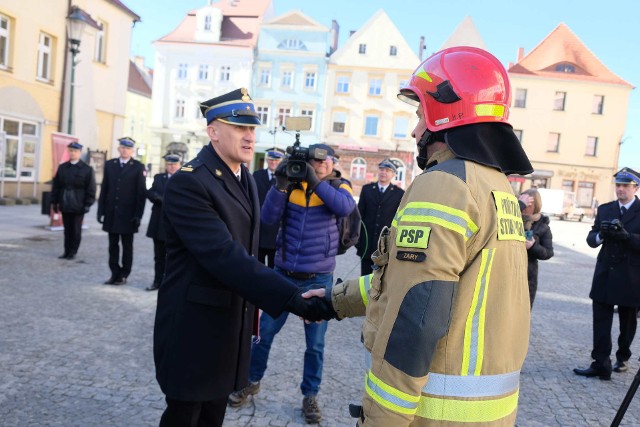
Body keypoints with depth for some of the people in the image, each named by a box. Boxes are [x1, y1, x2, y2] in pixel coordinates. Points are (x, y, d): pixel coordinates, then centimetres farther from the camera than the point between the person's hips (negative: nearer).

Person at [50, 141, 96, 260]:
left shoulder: (87, 169, -2)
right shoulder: (62, 167, 10)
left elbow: (91, 189, -4)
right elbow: (56, 185, 11)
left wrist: (87, 204, -10)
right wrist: (54, 201, 6)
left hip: (78, 206, -3)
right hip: (65, 205, 3)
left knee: (76, 230, 4)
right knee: (67, 230, 9)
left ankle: (73, 252, 14)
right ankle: (66, 251, 16)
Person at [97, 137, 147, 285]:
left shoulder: (138, 167, -2)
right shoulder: (109, 165, 9)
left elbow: (141, 193, -5)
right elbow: (104, 189, 9)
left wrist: (138, 215, -10)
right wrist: (101, 210, 4)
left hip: (128, 215, -3)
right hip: (111, 214, 4)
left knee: (127, 246, 6)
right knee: (113, 245, 8)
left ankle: (124, 275, 14)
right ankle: (115, 273, 17)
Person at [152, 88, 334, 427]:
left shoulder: (245, 177, 8)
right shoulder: (188, 183, -20)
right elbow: (224, 256, -31)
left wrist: (250, 312, 12)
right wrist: (291, 298, -36)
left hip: (231, 323, 8)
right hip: (194, 326, -7)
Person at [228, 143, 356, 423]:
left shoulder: (338, 185, -1)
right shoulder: (292, 184, 1)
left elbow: (346, 207, -23)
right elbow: (268, 218, -10)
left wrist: (316, 182, -28)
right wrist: (280, 185, -21)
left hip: (319, 279, -1)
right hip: (283, 273, 1)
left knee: (315, 343, 8)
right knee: (264, 331, 9)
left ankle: (310, 395, 27)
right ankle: (252, 381, 32)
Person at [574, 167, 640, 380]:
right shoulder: (604, 209, 8)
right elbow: (591, 239, 4)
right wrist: (600, 234, -18)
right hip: (605, 275, 2)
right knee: (600, 321, -2)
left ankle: (622, 357, 35)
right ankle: (601, 365, 2)